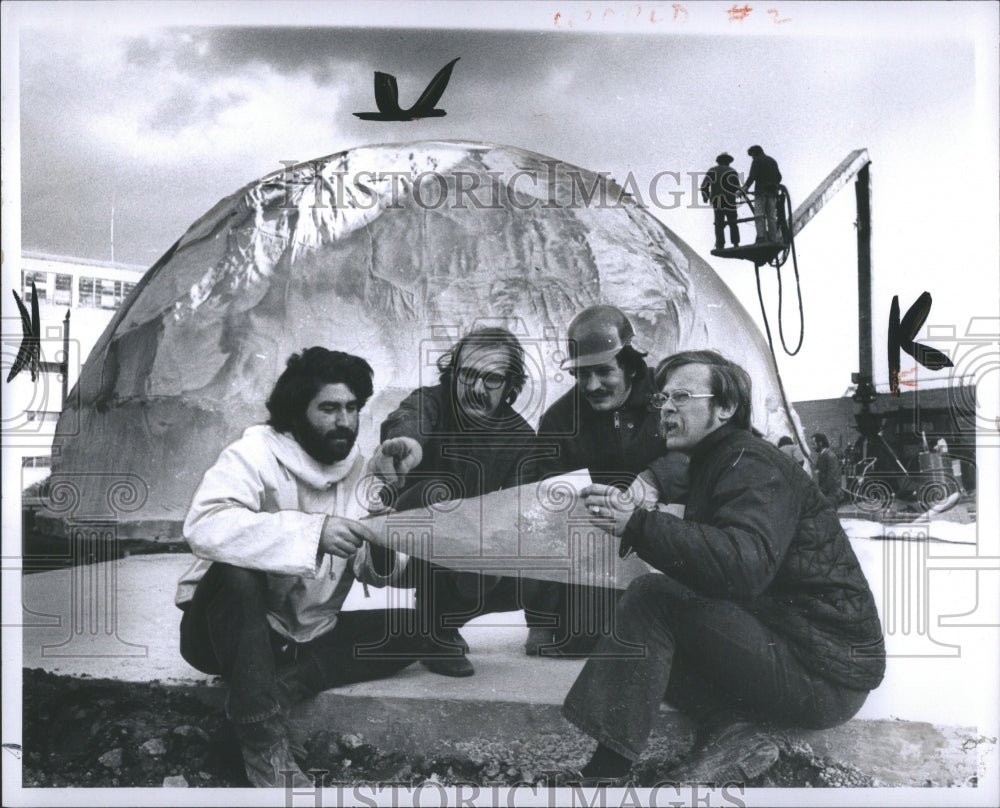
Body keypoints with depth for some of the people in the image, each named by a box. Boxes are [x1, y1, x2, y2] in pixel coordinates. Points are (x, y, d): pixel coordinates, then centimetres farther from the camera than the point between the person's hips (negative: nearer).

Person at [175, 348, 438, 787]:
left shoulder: (356, 470, 0)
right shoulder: (254, 453, -18)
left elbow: (376, 574, -3)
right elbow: (203, 526, -38)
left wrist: (383, 546, -27)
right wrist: (313, 532, -45)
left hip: (307, 636, 6)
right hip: (225, 632, -5)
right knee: (237, 570, -36)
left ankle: (280, 685, -17)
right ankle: (263, 743, -29)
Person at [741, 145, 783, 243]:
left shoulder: (756, 161, 1)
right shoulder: (773, 161, 22)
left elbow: (752, 176, -12)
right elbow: (779, 177, 22)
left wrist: (745, 187, -16)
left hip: (761, 191, -6)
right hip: (772, 191, 6)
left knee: (759, 215, -10)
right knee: (771, 216, 5)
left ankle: (761, 235, -24)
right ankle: (773, 238, 0)